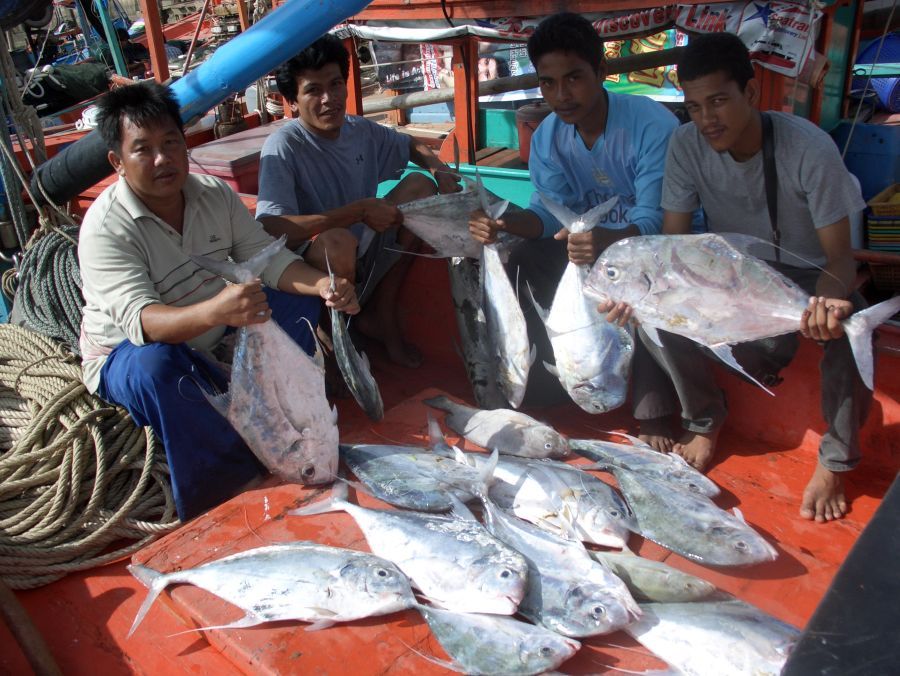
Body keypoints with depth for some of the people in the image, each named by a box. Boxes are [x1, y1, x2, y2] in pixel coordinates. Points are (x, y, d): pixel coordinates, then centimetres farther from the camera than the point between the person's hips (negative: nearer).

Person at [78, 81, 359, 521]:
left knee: (298, 304, -10)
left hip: (213, 339, 6)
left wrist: (321, 285, -31)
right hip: (128, 353, -6)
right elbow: (138, 320, -38)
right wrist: (214, 311, -59)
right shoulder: (105, 227, -25)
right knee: (154, 365, -41)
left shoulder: (215, 195, -6)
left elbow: (266, 257, -9)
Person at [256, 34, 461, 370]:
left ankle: (381, 317, 3)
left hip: (364, 259, 8)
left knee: (419, 186, -1)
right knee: (338, 240, -39)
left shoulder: (361, 130, 0)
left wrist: (441, 171, -4)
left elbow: (412, 146, 20)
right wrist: (359, 211, -29)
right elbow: (270, 229, -33)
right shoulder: (283, 146, -20)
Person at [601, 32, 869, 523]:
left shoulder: (808, 148, -25)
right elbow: (673, 240, -14)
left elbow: (839, 254, -23)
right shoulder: (687, 144, -17)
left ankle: (836, 461, -6)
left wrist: (830, 298, -47)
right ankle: (705, 419, 3)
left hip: (805, 275, -2)